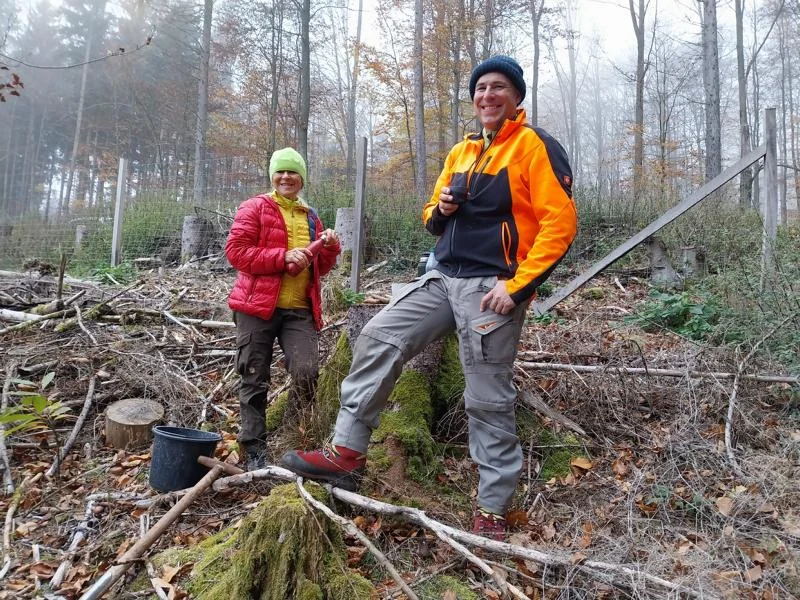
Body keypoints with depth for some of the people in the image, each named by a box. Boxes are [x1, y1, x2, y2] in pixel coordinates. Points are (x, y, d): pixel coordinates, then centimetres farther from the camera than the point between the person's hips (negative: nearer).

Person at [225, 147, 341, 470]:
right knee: (255, 380, 3)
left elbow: (320, 268, 23)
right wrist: (284, 257, -16)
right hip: (257, 306, -3)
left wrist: (330, 248, 1)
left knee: (307, 372, -11)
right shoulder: (254, 207, 3)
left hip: (300, 310, 4)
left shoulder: (311, 217, 19)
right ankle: (254, 450, 15)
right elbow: (235, 250, -9)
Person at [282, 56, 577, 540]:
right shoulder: (461, 152, 19)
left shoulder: (534, 145, -4)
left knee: (489, 402, -1)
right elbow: (435, 221, 25)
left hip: (493, 289, -7)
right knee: (379, 339, -4)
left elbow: (560, 222, -13)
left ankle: (493, 511, 14)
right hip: (444, 279, 7)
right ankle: (347, 452, 3)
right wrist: (439, 210, 0)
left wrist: (517, 285, -19)